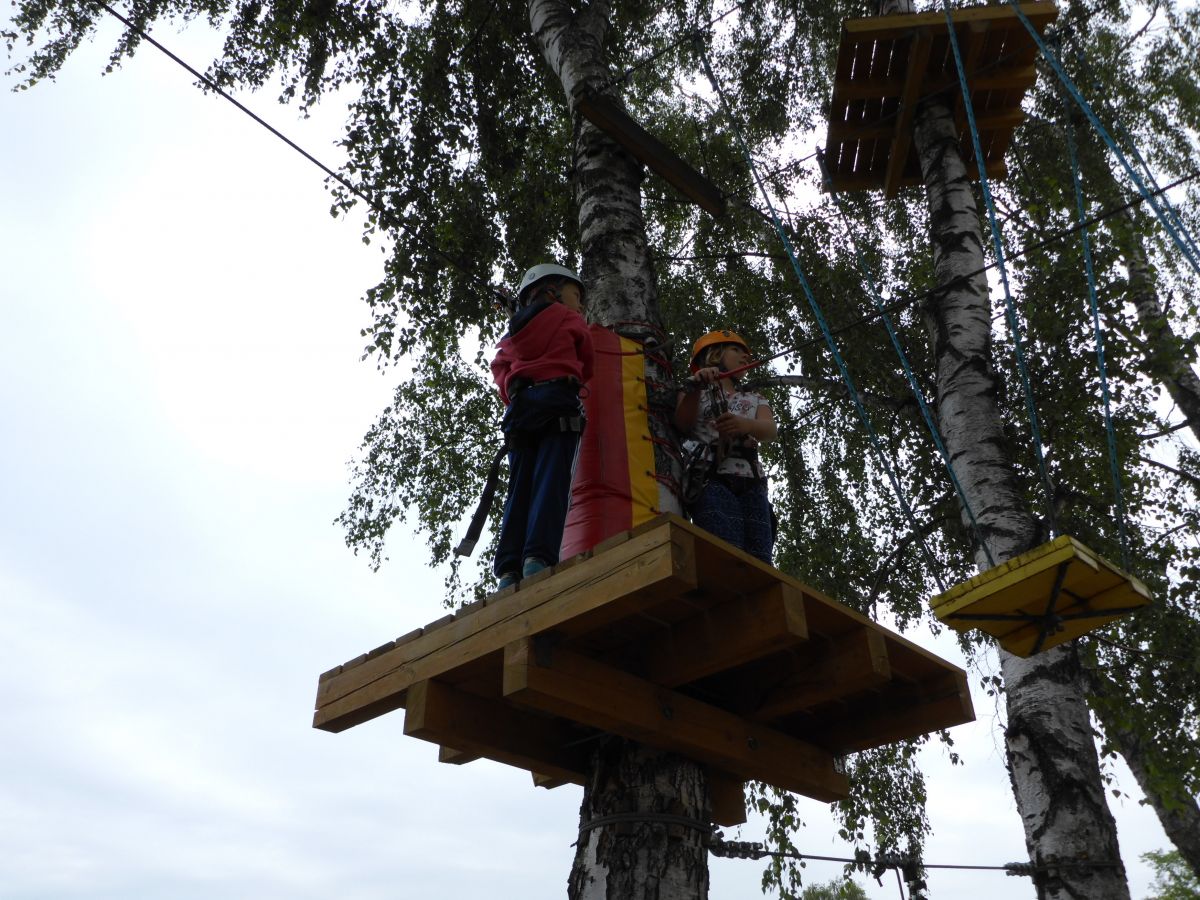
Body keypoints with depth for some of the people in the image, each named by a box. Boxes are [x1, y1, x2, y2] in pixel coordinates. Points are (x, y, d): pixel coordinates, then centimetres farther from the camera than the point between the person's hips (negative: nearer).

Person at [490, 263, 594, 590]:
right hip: (558, 399, -4)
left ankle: (509, 569, -14)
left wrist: (514, 395, 12)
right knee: (551, 480, -14)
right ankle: (538, 556, -30)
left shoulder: (513, 334, 29)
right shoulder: (568, 319, 16)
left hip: (519, 404, 5)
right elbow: (587, 367, 21)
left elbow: (500, 369, 16)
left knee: (520, 486, -2)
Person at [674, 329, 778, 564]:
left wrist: (745, 424, -17)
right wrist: (695, 388, -16)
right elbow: (682, 425, 1)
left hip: (752, 484, 4)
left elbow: (771, 431, 7)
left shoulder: (755, 400, 30)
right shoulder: (694, 392, 22)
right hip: (712, 479, -4)